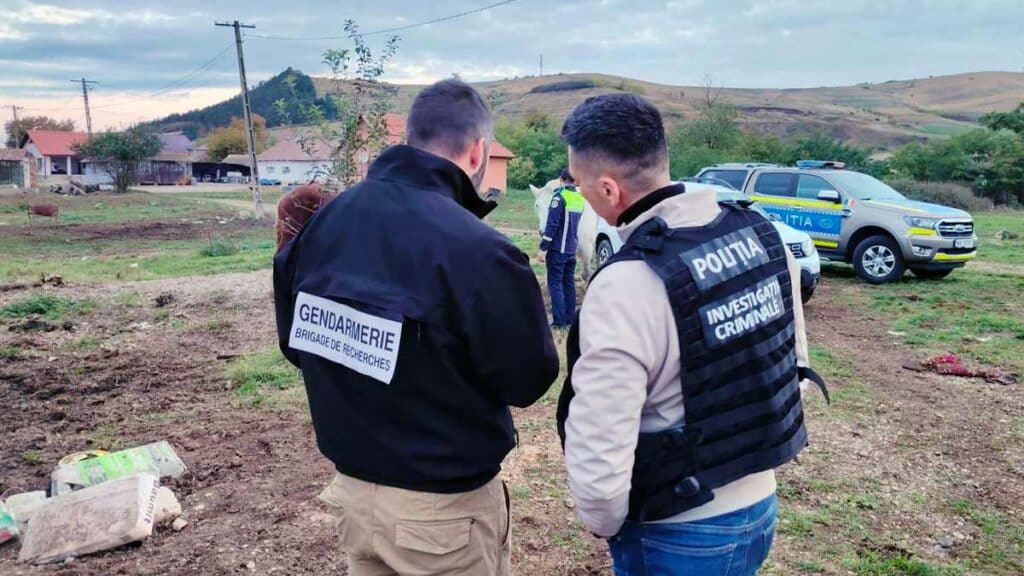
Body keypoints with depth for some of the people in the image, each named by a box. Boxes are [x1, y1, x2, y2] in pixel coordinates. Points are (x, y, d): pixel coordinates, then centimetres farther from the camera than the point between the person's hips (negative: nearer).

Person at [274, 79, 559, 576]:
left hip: (352, 485, 6)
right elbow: (530, 378, -15)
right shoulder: (476, 249, -27)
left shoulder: (323, 220, -5)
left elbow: (294, 342, 7)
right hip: (443, 505, -5)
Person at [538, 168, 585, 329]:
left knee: (555, 283, -2)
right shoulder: (580, 198, 9)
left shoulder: (559, 196, -13)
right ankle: (570, 318, 17)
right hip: (572, 249, 7)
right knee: (569, 282, 13)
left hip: (557, 249, -6)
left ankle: (559, 321, -5)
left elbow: (552, 224, -19)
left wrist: (543, 248, -16)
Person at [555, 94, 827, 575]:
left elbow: (598, 464, -28)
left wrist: (605, 524, -7)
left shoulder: (625, 288, -28)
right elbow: (793, 360, 8)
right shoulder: (763, 235, -5)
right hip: (761, 507, 7)